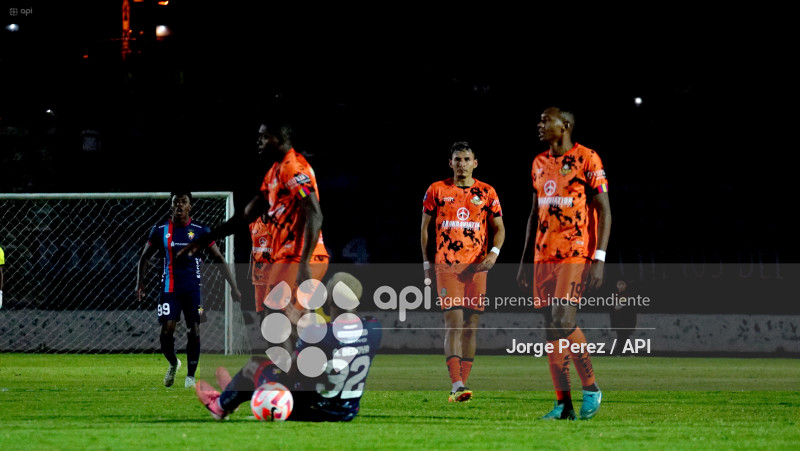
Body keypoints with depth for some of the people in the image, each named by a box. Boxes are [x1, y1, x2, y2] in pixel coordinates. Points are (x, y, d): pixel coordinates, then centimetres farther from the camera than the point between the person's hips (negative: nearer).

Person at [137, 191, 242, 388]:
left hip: (193, 288, 0)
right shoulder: (160, 230, 3)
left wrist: (233, 287, 1)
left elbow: (219, 259, 6)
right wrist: (140, 284, 1)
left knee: (194, 331, -4)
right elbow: (145, 258, 13)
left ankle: (191, 375, 9)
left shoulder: (200, 231, 0)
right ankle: (172, 363, 17)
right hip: (170, 288, 0)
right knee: (167, 330, -11)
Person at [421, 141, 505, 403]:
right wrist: (426, 263, 6)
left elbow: (499, 227, 10)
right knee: (454, 324, -14)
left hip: (477, 265, 2)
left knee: (471, 325, 4)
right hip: (447, 265, -2)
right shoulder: (437, 191, 5)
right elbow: (425, 227, 10)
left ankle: (462, 383, 12)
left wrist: (494, 253, -8)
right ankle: (457, 386, -23)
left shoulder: (487, 193, 8)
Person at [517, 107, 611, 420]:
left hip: (577, 253, -7)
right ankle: (563, 404, 5)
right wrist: (526, 259, 18)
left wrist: (599, 259, -15)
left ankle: (591, 388, -2)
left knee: (564, 319, -19)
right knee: (552, 327, 2)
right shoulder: (540, 164, 15)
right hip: (545, 254, 7)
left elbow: (604, 210, -8)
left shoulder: (587, 159, -6)